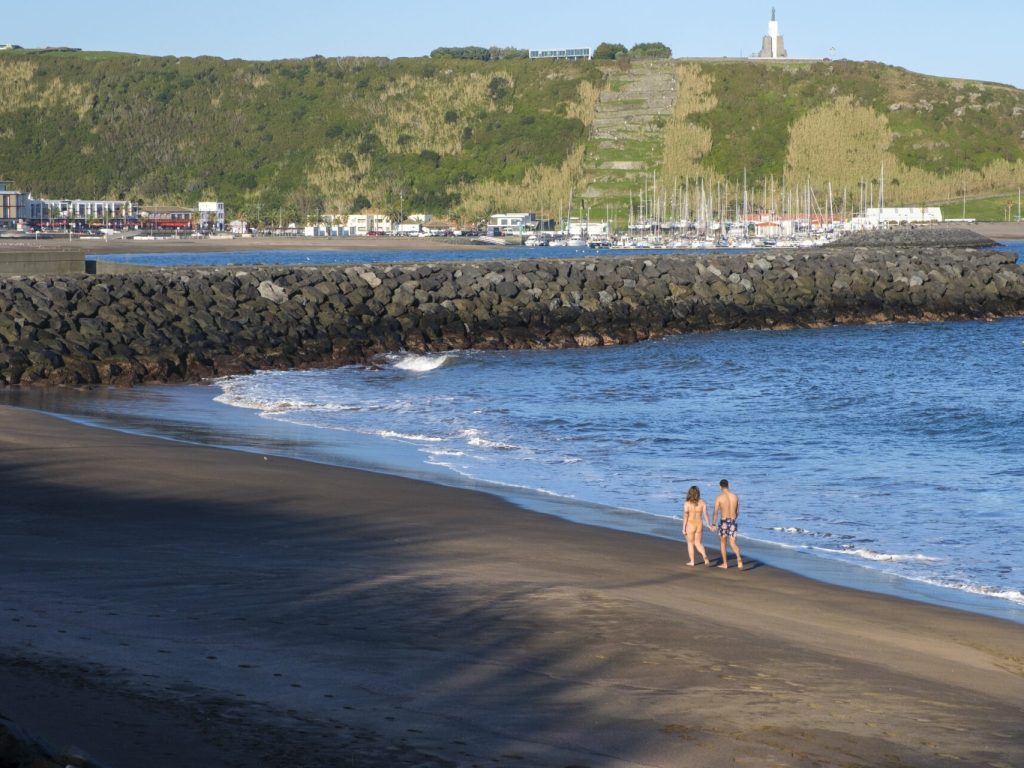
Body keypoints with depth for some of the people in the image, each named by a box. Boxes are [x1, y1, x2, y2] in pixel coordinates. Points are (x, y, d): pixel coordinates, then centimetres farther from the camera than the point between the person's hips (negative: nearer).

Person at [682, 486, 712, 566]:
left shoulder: (687, 503, -12)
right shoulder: (702, 502, -3)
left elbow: (685, 516, -12)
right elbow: (705, 514, -1)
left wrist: (683, 528, -7)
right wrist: (708, 525, 12)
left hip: (690, 524, -3)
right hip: (699, 524, 3)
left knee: (690, 543, 14)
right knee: (698, 543, 16)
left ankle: (692, 561, 20)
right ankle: (704, 555, -10)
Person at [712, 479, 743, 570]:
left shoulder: (719, 498, -10)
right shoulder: (735, 497, 4)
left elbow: (715, 512, -11)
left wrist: (713, 524, -3)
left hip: (723, 522, -3)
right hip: (733, 522, 3)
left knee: (722, 543, 15)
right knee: (733, 543, 5)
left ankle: (725, 563, 22)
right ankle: (739, 558, -21)